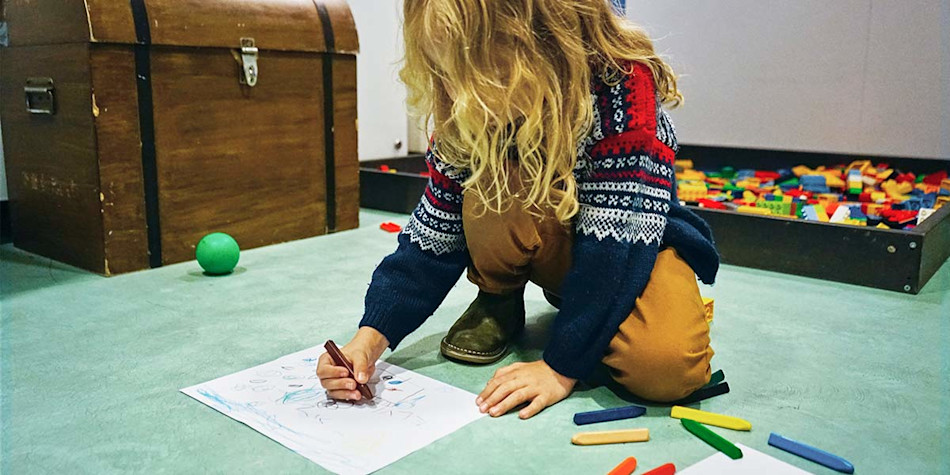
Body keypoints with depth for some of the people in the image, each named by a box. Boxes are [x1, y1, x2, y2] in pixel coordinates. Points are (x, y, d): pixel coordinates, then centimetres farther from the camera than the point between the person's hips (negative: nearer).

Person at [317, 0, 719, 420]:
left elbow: (619, 234, -33)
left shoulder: (622, 88, -31)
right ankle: (498, 303, -2)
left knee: (666, 368, -32)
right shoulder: (465, 120, -18)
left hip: (634, 239, -3)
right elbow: (432, 240, -14)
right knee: (493, 181, -31)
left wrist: (560, 366, -34)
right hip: (554, 240, 3)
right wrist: (371, 336, -27)